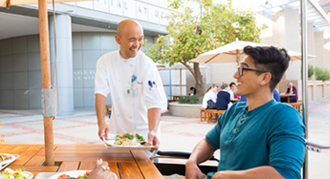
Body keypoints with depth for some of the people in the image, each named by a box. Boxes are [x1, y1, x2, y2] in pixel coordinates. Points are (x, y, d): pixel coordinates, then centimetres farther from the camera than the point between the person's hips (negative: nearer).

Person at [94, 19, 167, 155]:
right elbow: (100, 93, -11)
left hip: (143, 132, -2)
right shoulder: (105, 62, -3)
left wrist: (153, 131, -36)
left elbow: (155, 102, -21)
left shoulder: (147, 65, -14)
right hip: (117, 131, 3)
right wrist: (101, 123, -25)